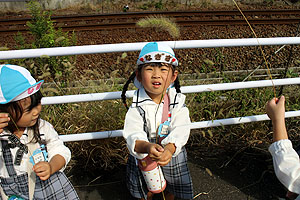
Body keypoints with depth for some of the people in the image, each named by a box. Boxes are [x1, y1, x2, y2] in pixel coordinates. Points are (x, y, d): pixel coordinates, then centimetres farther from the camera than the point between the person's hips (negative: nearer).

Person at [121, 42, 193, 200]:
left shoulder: (177, 102, -16)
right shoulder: (137, 106, -21)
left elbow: (180, 131, -27)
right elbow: (133, 135, -33)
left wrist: (170, 148, -47)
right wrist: (147, 147, -54)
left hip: (171, 153, 2)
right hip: (144, 157, -1)